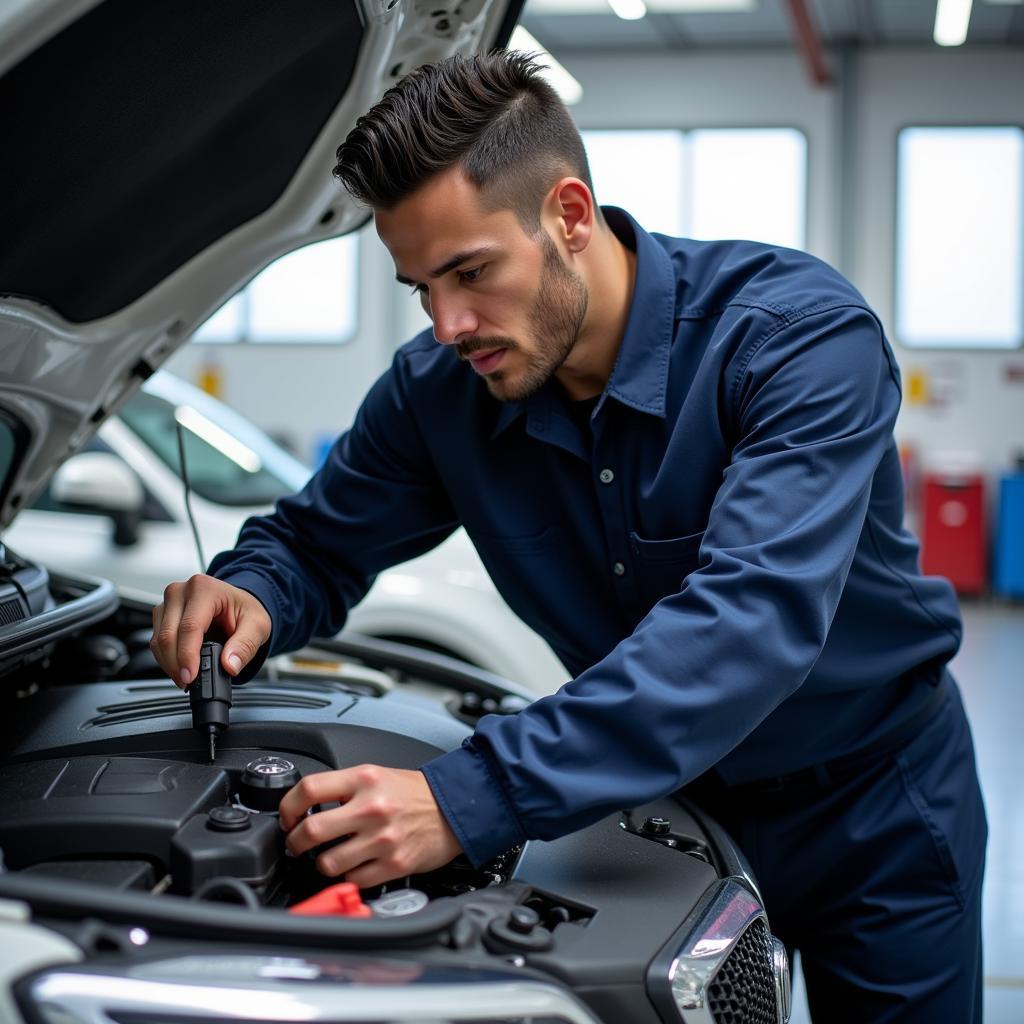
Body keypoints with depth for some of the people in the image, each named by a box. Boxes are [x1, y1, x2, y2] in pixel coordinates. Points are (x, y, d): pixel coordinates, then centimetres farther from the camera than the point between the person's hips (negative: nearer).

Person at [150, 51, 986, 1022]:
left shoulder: (799, 329, -30)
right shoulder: (438, 389, -14)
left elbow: (751, 618, -43)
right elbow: (316, 541, 3)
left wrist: (471, 798, -50)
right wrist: (250, 595, -25)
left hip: (871, 793, -3)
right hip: (670, 790, 3)